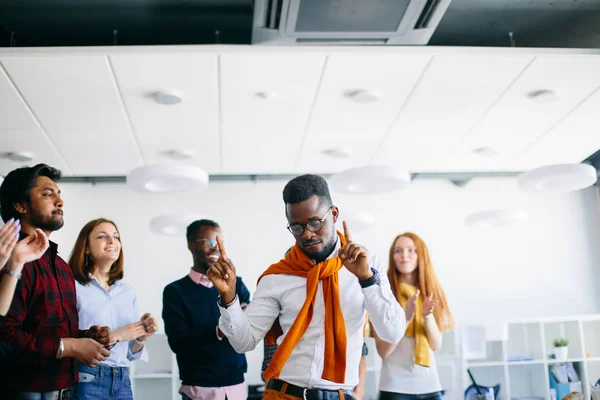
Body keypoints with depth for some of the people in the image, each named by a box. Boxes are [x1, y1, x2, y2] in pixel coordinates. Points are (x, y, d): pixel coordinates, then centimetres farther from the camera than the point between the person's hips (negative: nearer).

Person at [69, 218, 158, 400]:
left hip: (122, 381, 5)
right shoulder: (74, 287, -7)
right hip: (87, 381, -5)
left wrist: (141, 338, -5)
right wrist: (114, 337, -13)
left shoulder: (128, 291, 9)